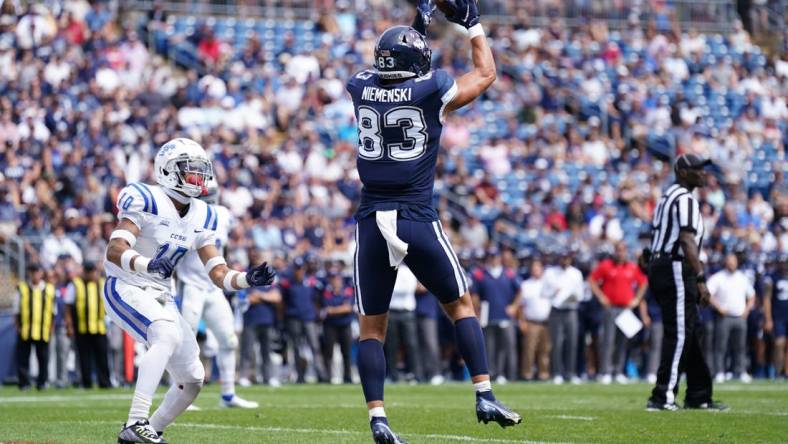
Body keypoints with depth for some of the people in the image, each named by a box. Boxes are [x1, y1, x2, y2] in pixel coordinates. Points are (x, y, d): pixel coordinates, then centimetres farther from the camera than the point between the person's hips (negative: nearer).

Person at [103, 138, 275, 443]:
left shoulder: (201, 217, 6)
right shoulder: (147, 201, -16)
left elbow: (219, 275, 5)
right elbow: (114, 251, -28)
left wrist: (248, 280, -15)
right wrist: (148, 265, -46)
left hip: (161, 297, 8)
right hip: (126, 289, -8)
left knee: (192, 380, 5)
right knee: (168, 336, -35)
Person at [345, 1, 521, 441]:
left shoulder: (360, 88, 4)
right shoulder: (433, 90, -5)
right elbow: (486, 74, 13)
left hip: (373, 223, 2)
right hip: (419, 222, -2)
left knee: (372, 326, 9)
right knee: (461, 305, 15)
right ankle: (485, 396, 6)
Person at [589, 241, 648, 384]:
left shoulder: (633, 267, 10)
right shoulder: (605, 265, 2)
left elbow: (643, 283, 21)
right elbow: (592, 280, 6)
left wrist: (637, 299, 12)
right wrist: (601, 297, -1)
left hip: (627, 308, 3)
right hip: (611, 307, -3)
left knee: (623, 341, 3)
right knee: (608, 340, -8)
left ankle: (619, 372, 9)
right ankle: (606, 373, -8)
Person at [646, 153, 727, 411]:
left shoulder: (668, 197, 19)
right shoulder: (685, 199, -12)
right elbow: (687, 240, -22)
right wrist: (700, 279, -26)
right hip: (675, 270, -10)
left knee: (692, 332, 14)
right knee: (679, 334, -9)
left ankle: (699, 397, 18)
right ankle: (663, 397, -12)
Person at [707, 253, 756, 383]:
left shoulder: (743, 278, 14)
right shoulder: (717, 278, -1)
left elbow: (751, 296, 24)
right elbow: (707, 294, -9)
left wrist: (747, 309, 10)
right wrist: (718, 308, -14)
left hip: (740, 317, 4)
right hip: (723, 317, -4)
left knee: (740, 347, 5)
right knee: (720, 346, -7)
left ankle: (741, 372, 9)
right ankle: (719, 373, -5)